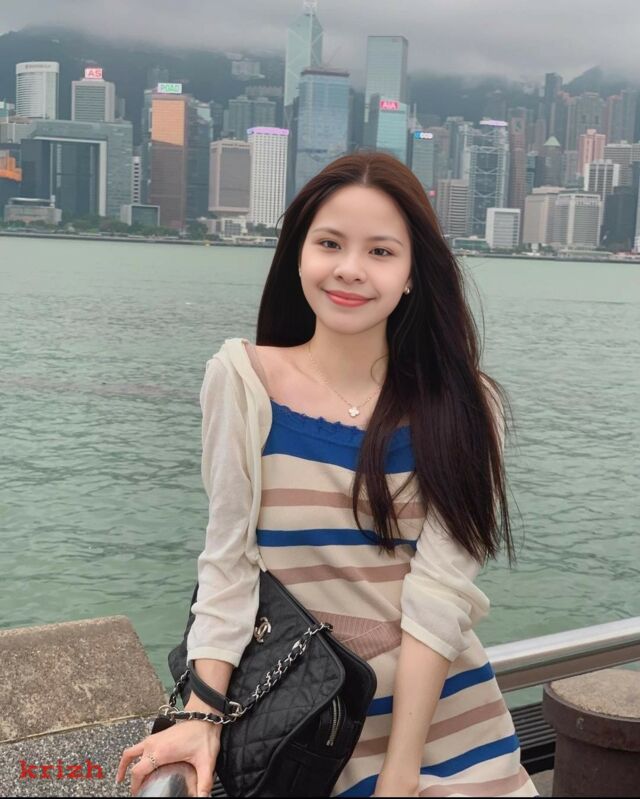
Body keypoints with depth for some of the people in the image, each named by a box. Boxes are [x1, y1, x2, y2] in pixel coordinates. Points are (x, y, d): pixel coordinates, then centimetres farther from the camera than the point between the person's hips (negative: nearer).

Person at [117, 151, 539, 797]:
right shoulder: (244, 379, -6)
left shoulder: (462, 406, -5)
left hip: (443, 714, 1)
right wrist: (202, 717, -18)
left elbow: (440, 591, -11)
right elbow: (228, 563, -8)